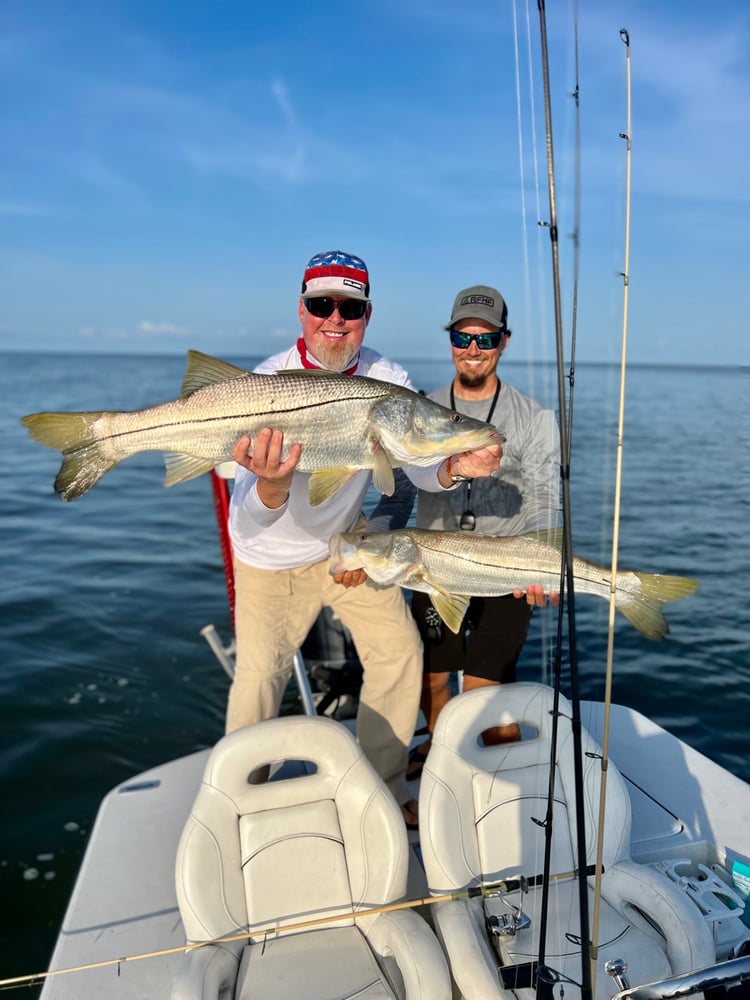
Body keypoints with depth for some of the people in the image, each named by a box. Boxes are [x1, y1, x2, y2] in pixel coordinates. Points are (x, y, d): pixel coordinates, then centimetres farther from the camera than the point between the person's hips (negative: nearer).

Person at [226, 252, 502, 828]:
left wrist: (455, 467, -44)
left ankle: (383, 788, 25)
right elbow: (253, 520, -32)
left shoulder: (387, 380, -14)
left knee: (400, 652, 3)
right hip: (272, 559, -3)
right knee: (260, 677, -5)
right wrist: (273, 485, -56)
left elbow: (420, 470, -21)